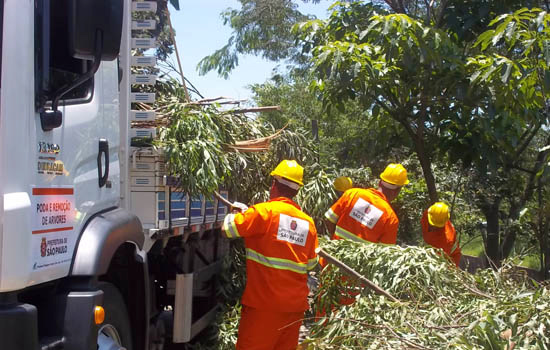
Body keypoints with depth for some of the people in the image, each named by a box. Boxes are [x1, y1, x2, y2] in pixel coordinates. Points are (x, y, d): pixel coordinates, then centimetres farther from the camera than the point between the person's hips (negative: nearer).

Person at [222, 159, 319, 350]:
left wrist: (236, 214, 15)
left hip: (265, 304, -6)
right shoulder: (308, 222, 9)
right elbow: (311, 264, 13)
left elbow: (228, 228, -6)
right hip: (295, 304, 6)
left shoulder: (264, 211, -8)